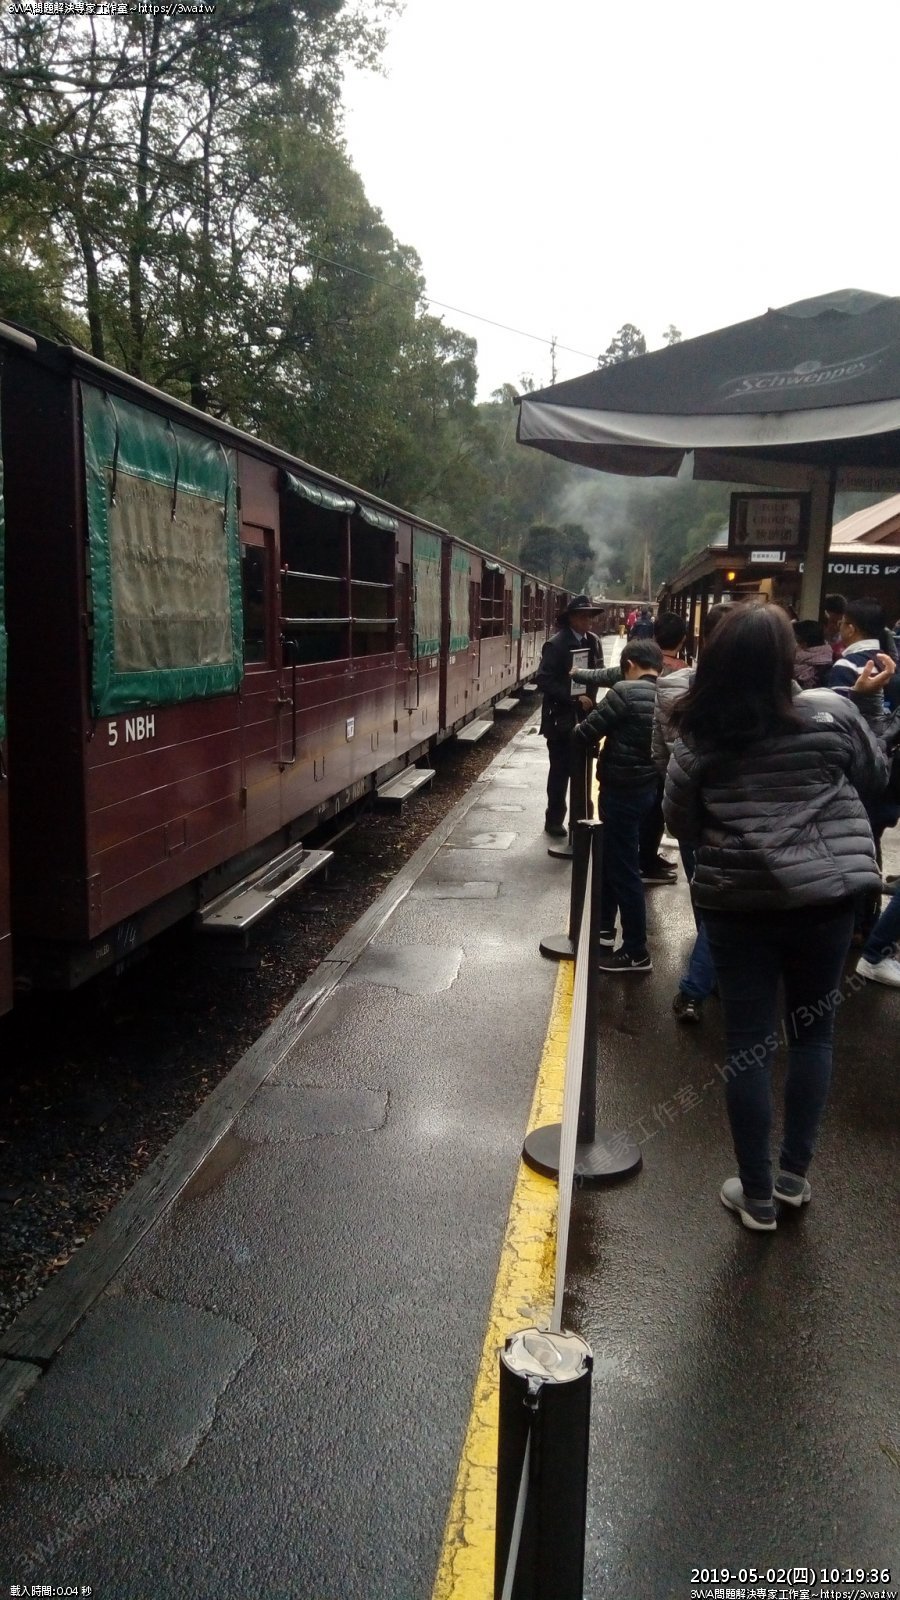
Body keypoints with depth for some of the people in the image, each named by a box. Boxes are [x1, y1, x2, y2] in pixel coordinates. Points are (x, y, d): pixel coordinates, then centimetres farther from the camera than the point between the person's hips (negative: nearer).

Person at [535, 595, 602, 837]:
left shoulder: (593, 641, 6)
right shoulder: (556, 644, -12)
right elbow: (543, 680, -18)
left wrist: (590, 698, -3)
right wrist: (574, 697, -23)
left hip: (586, 715, 5)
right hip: (561, 718, -5)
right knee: (560, 771, 4)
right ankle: (554, 821, 16)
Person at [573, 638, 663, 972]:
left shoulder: (626, 692, -19)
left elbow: (586, 732, -18)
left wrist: (577, 732, 6)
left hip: (621, 789, -8)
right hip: (647, 787, 8)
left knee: (624, 870, 0)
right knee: (612, 858, 24)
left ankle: (636, 952, 7)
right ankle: (605, 928, 37)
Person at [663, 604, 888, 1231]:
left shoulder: (699, 739, -4)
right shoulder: (830, 713, -5)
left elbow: (681, 823, 4)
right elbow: (877, 774, 11)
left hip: (737, 902, 0)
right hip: (825, 896, 1)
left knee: (749, 1044, 8)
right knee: (814, 1032, 18)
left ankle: (758, 1196, 19)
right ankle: (795, 1174, 29)